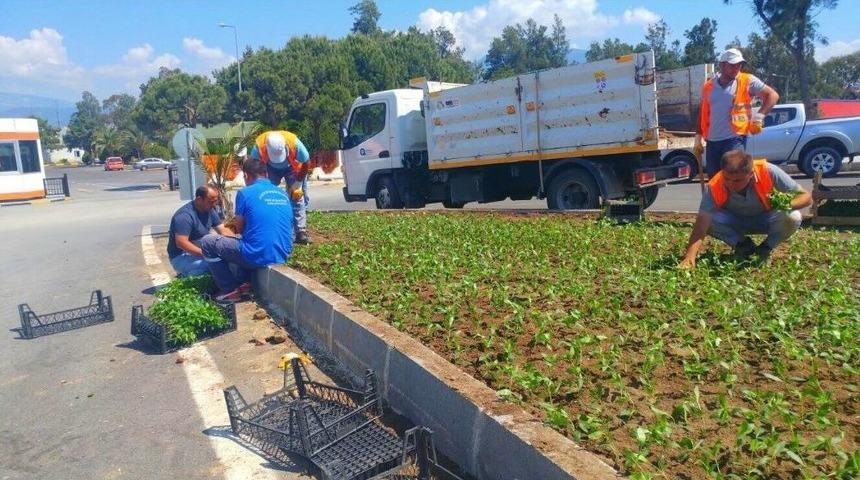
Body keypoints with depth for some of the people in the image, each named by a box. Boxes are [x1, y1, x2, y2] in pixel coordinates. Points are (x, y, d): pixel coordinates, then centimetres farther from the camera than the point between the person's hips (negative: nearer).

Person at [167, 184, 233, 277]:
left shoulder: (209, 210, 3)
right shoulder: (185, 215, -23)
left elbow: (223, 230, 4)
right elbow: (181, 243, -29)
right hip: (182, 257, -9)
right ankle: (187, 274, -5)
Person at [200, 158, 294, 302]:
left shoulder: (245, 193, -6)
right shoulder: (283, 194, 12)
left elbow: (240, 229, 4)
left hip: (257, 256, -7)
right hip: (281, 256, 7)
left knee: (206, 242, 11)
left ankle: (231, 290, 9)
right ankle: (243, 283, 20)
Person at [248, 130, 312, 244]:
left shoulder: (295, 143, -39)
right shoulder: (258, 146, -37)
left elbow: (305, 163, -21)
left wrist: (297, 184, -19)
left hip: (292, 167, -1)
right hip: (271, 168, 1)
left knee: (298, 196, -10)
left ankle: (301, 232, -11)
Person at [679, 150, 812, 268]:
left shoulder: (768, 171, -31)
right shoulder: (714, 187, -31)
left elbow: (806, 197, -21)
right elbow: (701, 224, -38)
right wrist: (689, 258, -51)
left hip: (765, 219, 0)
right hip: (735, 221, 0)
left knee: (792, 218, -31)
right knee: (709, 220, -30)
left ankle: (765, 249, -1)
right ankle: (743, 245, -1)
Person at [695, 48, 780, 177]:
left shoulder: (748, 81, 0)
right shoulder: (708, 86, 10)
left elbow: (772, 95, 0)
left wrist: (759, 116, -13)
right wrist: (698, 139, 16)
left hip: (735, 139, -4)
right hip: (712, 141, 4)